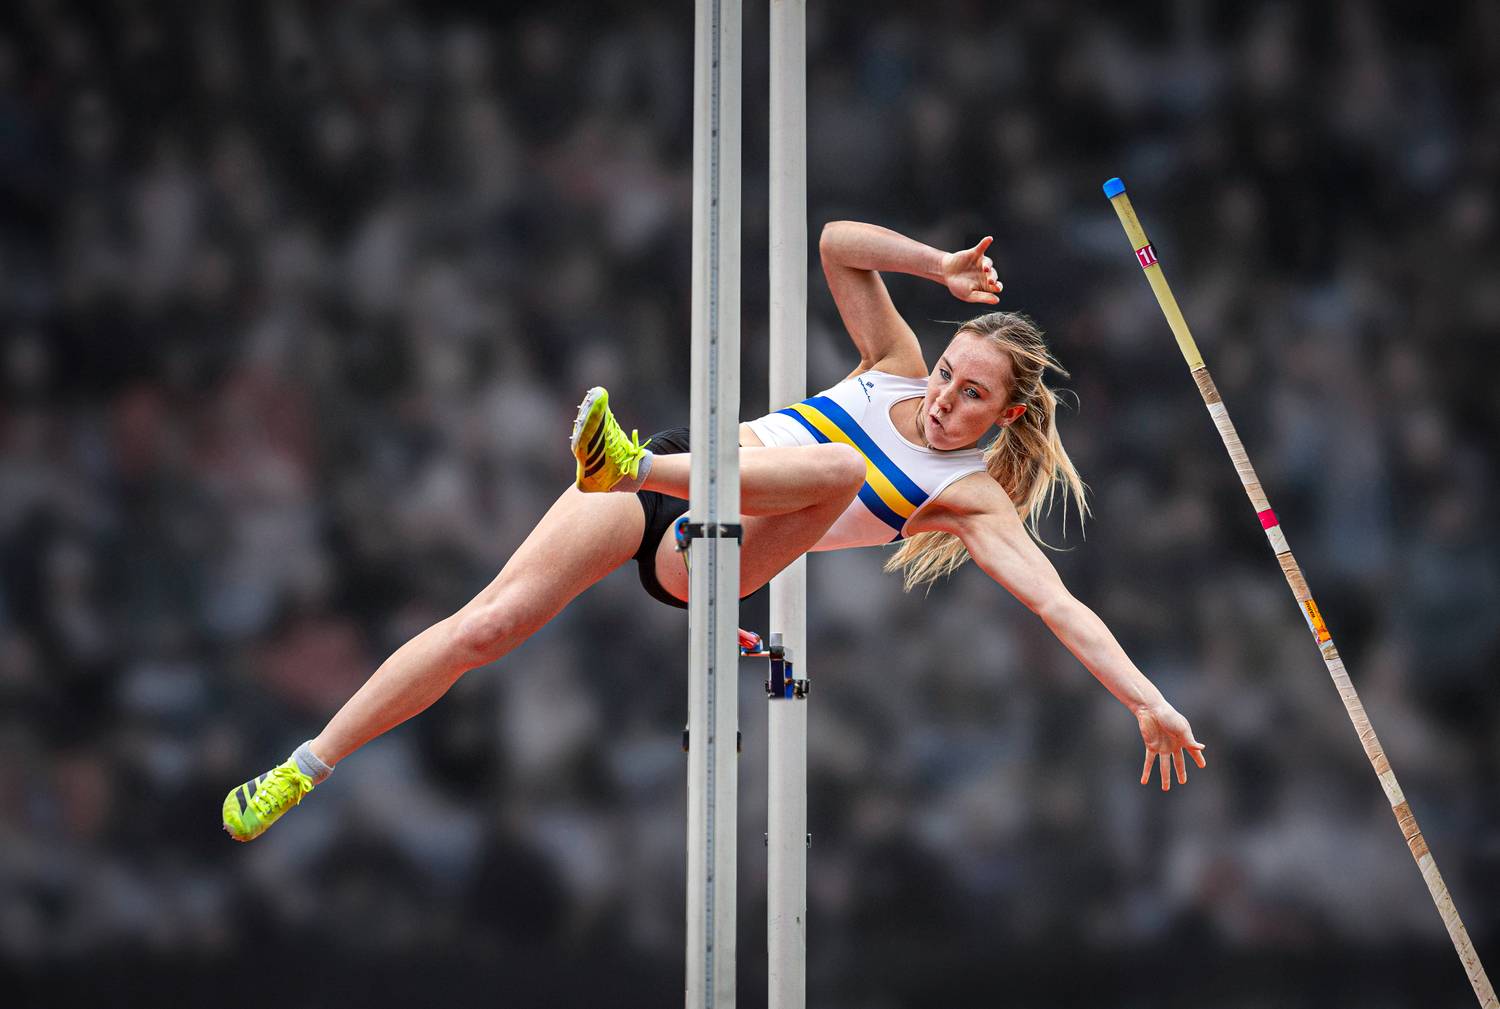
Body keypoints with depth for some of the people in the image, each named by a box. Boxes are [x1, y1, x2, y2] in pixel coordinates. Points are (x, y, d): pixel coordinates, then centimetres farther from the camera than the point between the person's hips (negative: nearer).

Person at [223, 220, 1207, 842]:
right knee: (492, 620, -12)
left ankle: (632, 463, -44)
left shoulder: (971, 495, -4)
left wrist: (1150, 703, -23)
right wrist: (941, 266, -9)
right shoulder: (896, 368, 8)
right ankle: (303, 770, -6)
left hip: (706, 564, -3)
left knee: (836, 466, -33)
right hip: (666, 478, 3)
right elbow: (838, 244, 3)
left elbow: (1058, 602, -13)